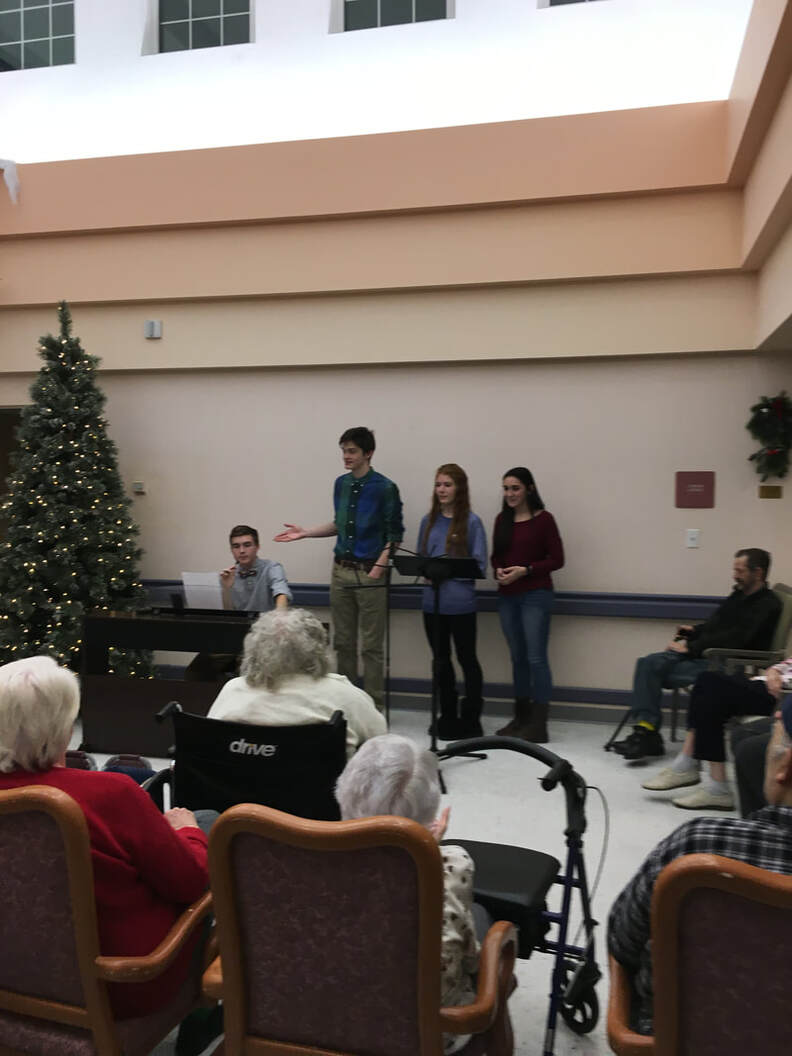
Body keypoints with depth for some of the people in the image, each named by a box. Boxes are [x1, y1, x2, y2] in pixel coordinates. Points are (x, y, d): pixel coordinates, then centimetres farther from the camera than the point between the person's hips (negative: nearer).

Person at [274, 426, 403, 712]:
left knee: (371, 646, 0)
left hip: (370, 573, -6)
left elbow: (394, 534, -7)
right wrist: (304, 533, 12)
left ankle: (374, 707, 11)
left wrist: (380, 566, -18)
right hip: (341, 571, 6)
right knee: (343, 642, 12)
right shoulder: (341, 484, 8)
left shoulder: (384, 488, -9)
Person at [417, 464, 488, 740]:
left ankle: (471, 719, 17)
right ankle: (448, 717, 27)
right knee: (440, 660, 13)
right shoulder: (429, 521, 10)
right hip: (432, 601, 5)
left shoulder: (471, 522, -5)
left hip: (461, 603, -5)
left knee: (467, 658, 6)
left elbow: (479, 564, -8)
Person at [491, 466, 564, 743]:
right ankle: (521, 718, 22)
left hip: (535, 595, -5)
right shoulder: (502, 519, 11)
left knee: (536, 657, -7)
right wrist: (498, 571, -6)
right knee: (517, 657, 12)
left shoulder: (543, 519, -5)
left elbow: (557, 559, -5)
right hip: (507, 596, 5)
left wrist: (524, 570, -15)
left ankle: (539, 725, -1)